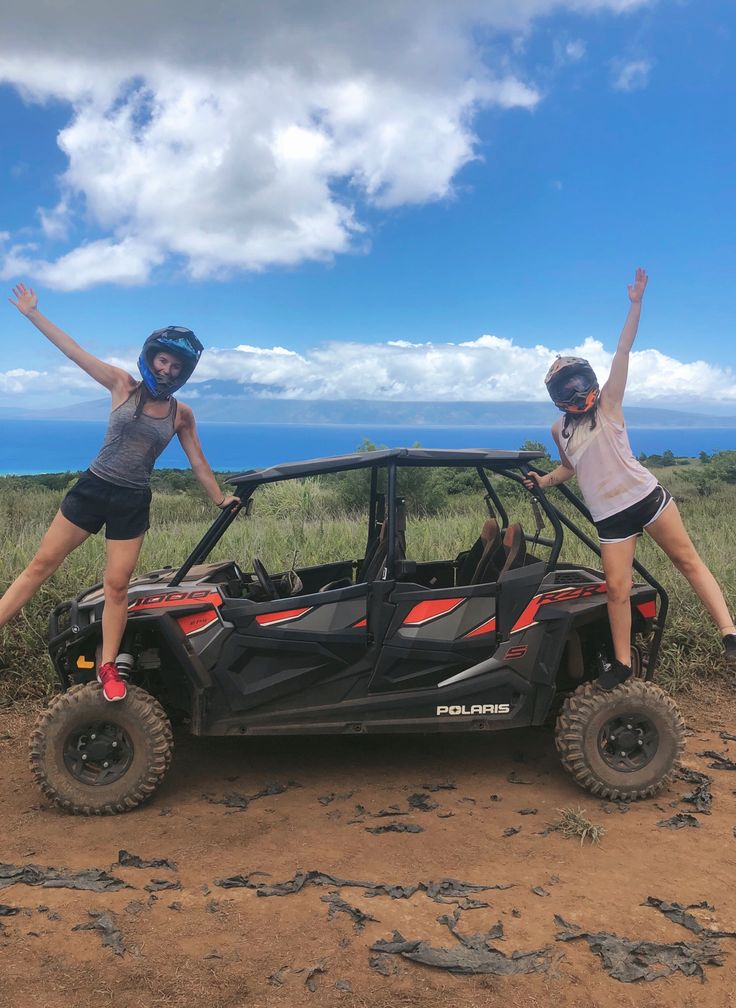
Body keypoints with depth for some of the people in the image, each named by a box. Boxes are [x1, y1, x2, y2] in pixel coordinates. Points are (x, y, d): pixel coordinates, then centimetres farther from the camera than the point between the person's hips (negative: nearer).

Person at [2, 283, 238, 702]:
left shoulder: (182, 415, 1)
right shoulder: (123, 386, -3)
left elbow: (198, 462, 11)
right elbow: (74, 350, -7)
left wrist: (221, 499, 16)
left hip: (133, 504, 0)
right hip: (92, 488, 0)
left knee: (116, 585, 1)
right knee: (42, 563, 3)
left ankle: (108, 666, 14)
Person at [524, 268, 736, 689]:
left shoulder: (608, 405, 0)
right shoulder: (560, 430, 10)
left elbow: (622, 353, -8)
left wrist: (636, 304, -15)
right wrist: (544, 480, 10)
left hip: (646, 496, -2)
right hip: (610, 518, 2)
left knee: (688, 560, -2)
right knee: (617, 588, -2)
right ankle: (622, 663, 11)